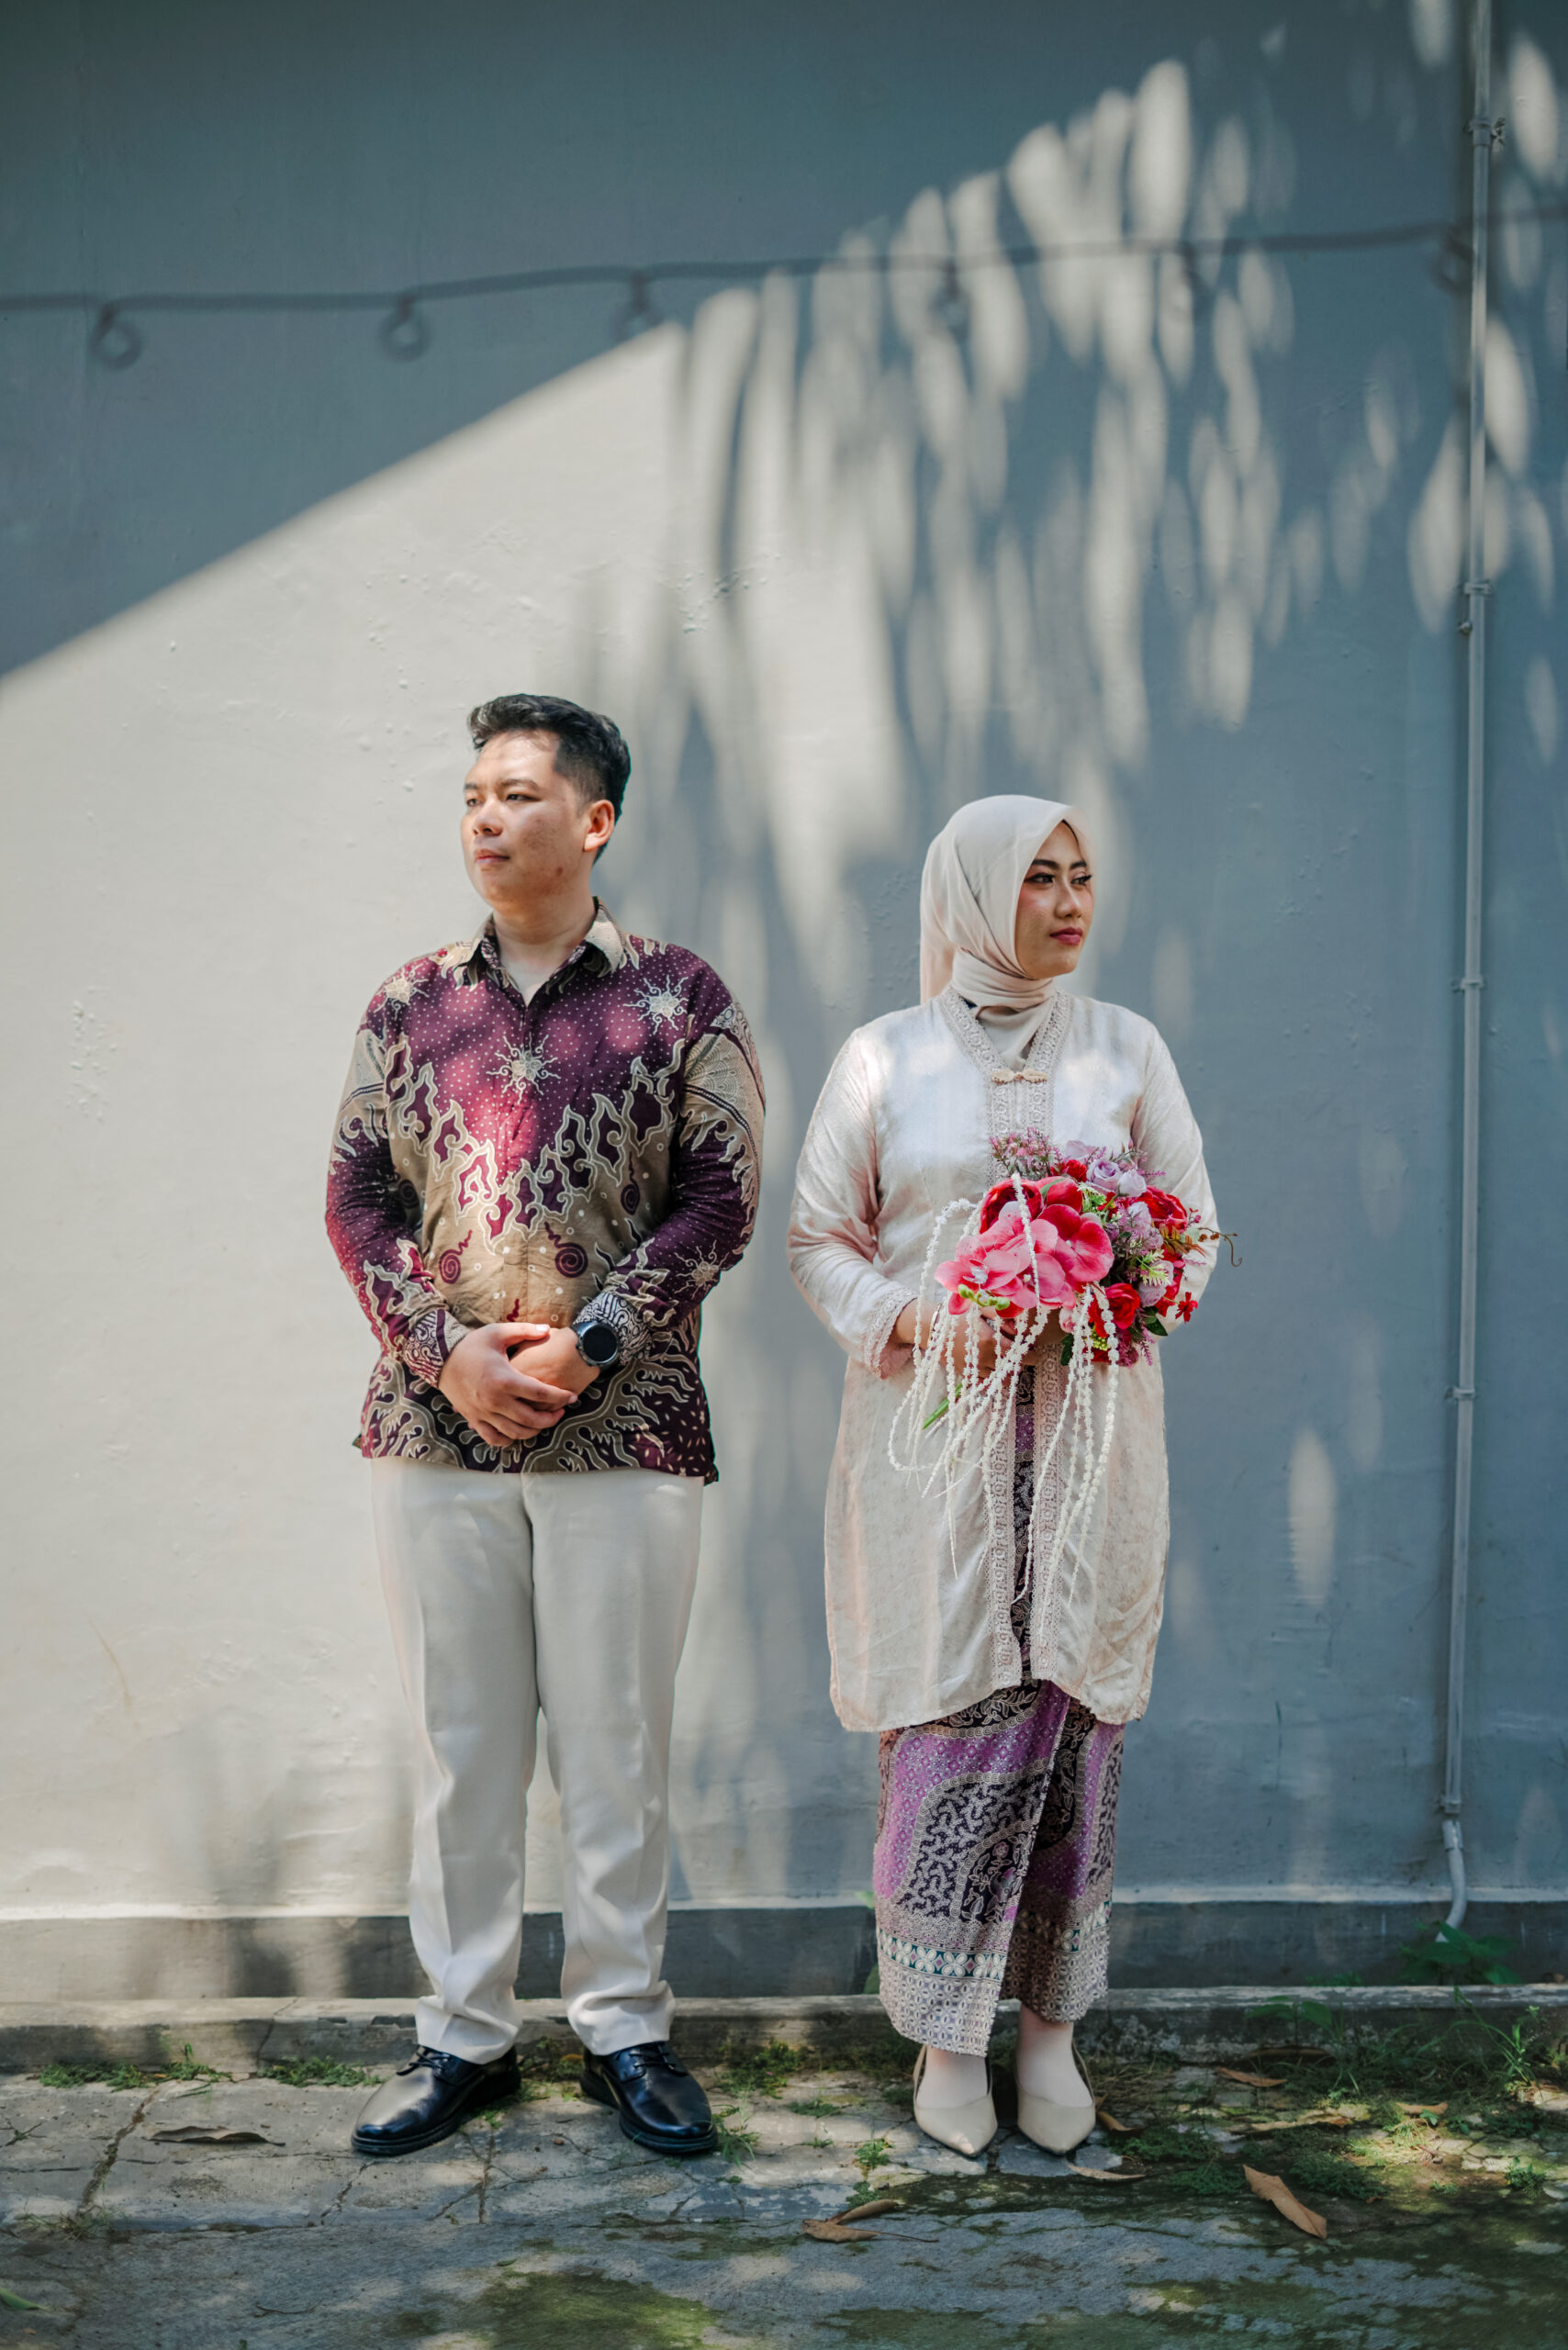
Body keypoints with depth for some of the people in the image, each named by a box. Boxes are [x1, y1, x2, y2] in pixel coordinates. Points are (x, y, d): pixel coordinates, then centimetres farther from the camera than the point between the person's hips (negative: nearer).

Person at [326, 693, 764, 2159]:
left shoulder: (678, 997, 2)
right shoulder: (411, 1004, 9)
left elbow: (720, 1201, -3)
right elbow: (357, 1199, 6)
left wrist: (584, 1346, -12)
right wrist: (446, 1351, -8)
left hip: (623, 1432, -2)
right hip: (434, 1431, 2)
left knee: (617, 1746, 5)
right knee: (457, 1744, 9)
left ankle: (622, 2025, 20)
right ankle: (464, 2033, 20)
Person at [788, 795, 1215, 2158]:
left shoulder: (1126, 1050, 9)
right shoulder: (886, 1058, 5)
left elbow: (1192, 1225, 10)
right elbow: (820, 1237, 7)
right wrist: (918, 1319, -11)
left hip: (1088, 1435, 1)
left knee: (1070, 1717, 1)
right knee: (951, 1724, -3)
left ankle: (1053, 2030, 13)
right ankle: (947, 2040, 9)